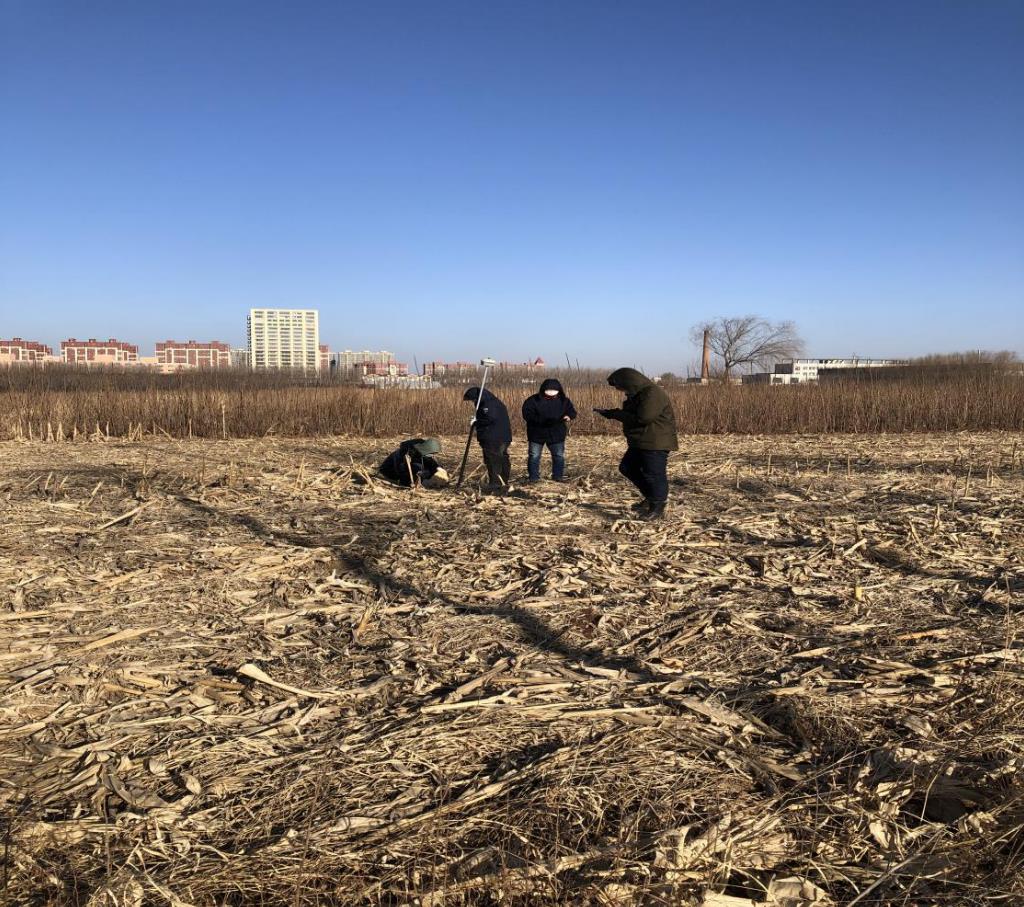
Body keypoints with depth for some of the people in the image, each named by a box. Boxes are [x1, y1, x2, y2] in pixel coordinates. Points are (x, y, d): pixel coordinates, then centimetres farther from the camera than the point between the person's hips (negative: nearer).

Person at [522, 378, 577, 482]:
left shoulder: (563, 400, 0)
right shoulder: (533, 400, -12)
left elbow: (572, 412, 4)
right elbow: (527, 415, -18)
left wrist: (568, 416, -22)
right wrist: (542, 420, -31)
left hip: (556, 434, 2)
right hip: (537, 434, -2)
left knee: (559, 456, 8)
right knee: (534, 456, 3)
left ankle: (558, 476, 21)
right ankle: (533, 477, 14)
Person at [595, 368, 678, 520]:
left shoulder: (653, 394, -19)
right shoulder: (636, 394, 13)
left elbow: (642, 418, -26)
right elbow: (629, 415, 22)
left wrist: (614, 414, -16)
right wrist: (607, 413, 8)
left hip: (656, 444, -11)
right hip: (640, 442, 11)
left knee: (654, 474, -5)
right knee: (627, 468, 15)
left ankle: (658, 508, 9)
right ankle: (651, 497, 23)